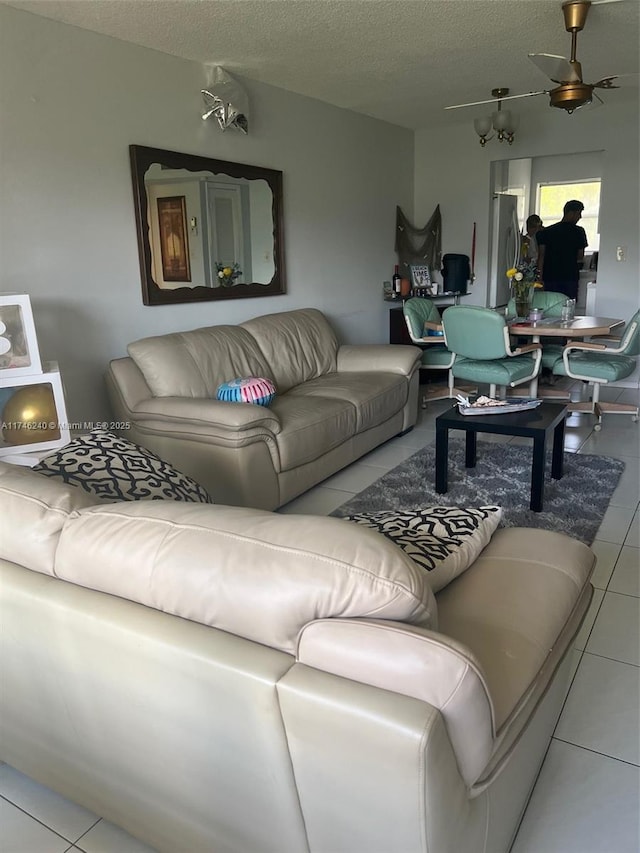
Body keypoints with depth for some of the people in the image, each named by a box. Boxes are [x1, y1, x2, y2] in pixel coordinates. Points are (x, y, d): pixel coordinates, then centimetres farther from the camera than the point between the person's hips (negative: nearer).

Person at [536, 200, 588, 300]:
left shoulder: (546, 231, 5)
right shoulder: (578, 232, -2)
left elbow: (541, 256, -1)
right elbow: (580, 257, 2)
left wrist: (540, 277, 1)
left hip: (550, 277, 2)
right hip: (570, 277, -2)